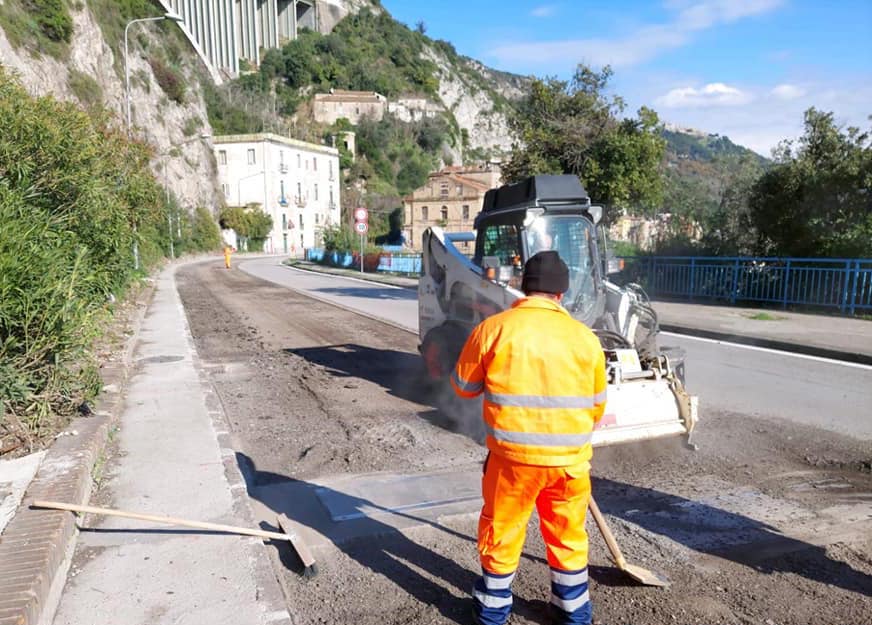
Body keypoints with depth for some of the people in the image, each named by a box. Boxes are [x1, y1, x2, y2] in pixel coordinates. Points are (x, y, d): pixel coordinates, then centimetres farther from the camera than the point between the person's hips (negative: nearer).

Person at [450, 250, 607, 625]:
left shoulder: (493, 328, -9)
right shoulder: (585, 337, -3)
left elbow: (463, 386, 3)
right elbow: (597, 403, 9)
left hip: (512, 454, -2)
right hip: (570, 458, 2)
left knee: (501, 531, 17)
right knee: (569, 534, 21)